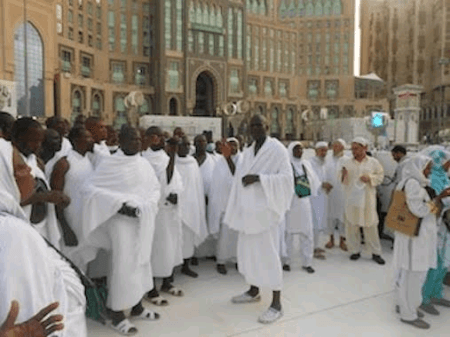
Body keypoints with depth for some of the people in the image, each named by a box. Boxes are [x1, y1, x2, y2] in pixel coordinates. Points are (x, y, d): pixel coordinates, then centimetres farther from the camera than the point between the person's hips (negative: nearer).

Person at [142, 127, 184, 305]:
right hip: (157, 208, -7)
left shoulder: (165, 156, 9)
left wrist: (175, 193, -10)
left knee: (171, 245, 16)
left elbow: (177, 179, 6)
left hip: (172, 208, 7)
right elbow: (166, 179, -22)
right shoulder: (146, 159, -13)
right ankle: (152, 290, 18)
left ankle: (167, 282, 34)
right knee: (157, 248, 1)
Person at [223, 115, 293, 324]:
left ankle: (276, 304, 7)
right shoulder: (247, 152, 13)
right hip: (248, 208, 7)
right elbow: (240, 178, 14)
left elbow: (287, 177, -15)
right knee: (248, 249, 14)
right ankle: (254, 291, 32)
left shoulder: (277, 149, -8)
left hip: (265, 209, -7)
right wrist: (236, 198, 6)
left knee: (268, 252, -4)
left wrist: (259, 178, -23)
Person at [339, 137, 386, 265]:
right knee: (352, 226, 5)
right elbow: (342, 180, 4)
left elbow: (380, 175, 8)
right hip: (351, 199, 1)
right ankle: (355, 250, 20)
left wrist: (370, 178, -11)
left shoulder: (373, 162, 3)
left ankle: (376, 252, 18)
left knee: (371, 226, 4)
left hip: (367, 199, -1)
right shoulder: (347, 162, 3)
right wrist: (343, 175, -19)